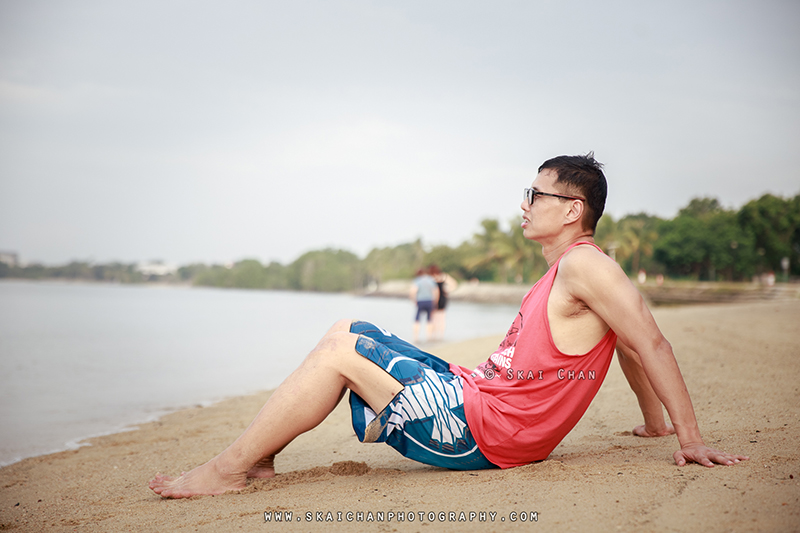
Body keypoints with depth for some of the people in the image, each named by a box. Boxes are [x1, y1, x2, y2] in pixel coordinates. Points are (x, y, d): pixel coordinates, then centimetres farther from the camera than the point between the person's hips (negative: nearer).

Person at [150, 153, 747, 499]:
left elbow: (650, 341, -18)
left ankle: (226, 470, -8)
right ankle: (260, 457, 10)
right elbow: (627, 349, 21)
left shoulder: (585, 265, -14)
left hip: (481, 429, -10)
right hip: (473, 393, 10)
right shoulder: (565, 272, 15)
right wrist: (654, 422, 28)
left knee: (340, 350, -16)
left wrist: (692, 439, -17)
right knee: (347, 331, 9)